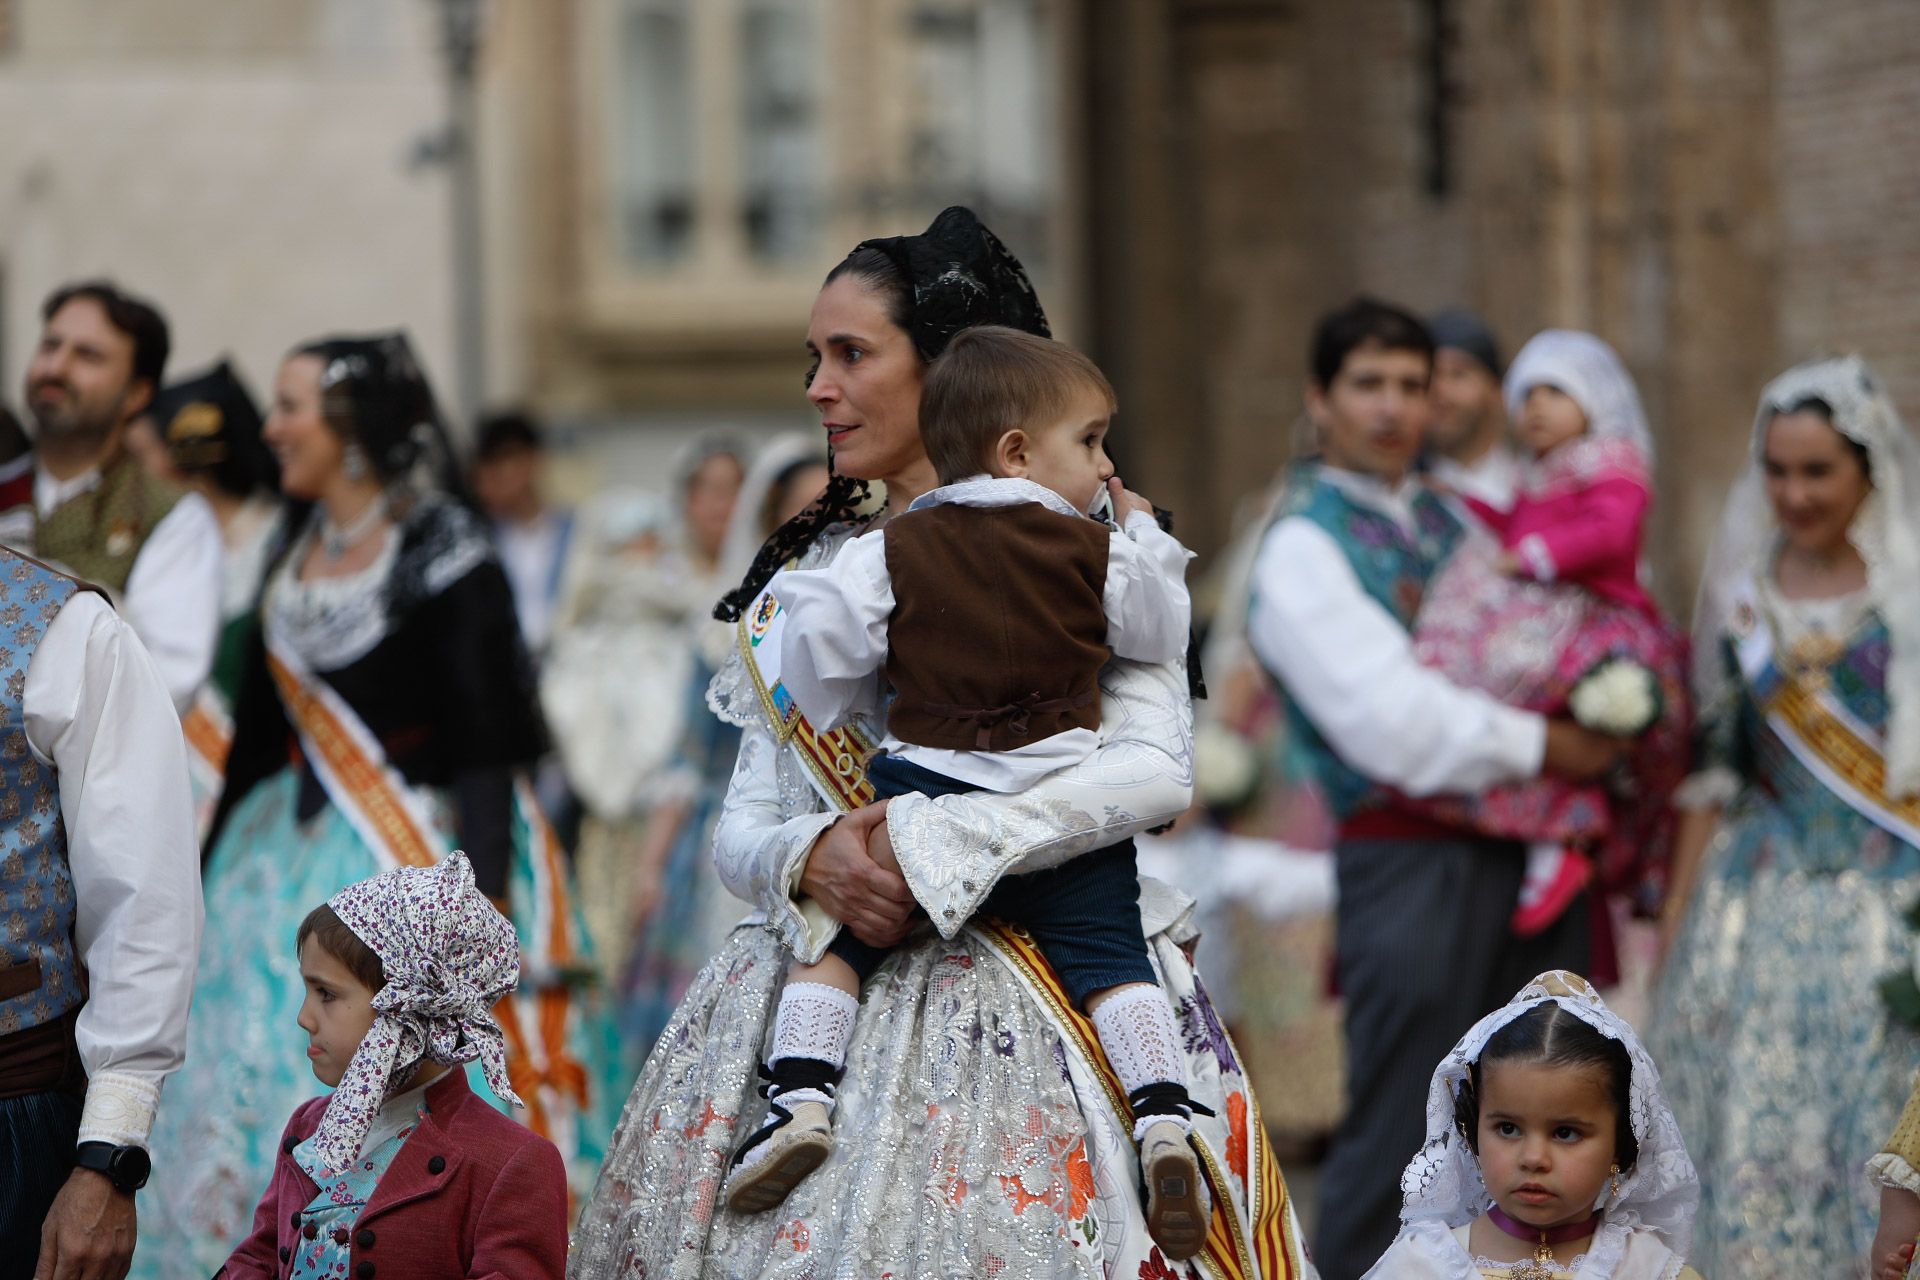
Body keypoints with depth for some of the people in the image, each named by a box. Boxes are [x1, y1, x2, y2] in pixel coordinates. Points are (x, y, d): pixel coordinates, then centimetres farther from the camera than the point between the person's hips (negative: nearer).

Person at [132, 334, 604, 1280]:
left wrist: (480, 897, -21)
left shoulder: (444, 552, -10)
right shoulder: (295, 554, 11)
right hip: (298, 862, 7)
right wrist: (214, 871, 18)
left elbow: (487, 741, -14)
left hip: (419, 848, -7)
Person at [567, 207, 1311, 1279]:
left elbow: (1156, 769, -12)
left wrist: (928, 849, -18)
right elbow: (741, 829, 12)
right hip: (821, 1001, 4)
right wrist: (811, 859, -11)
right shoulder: (810, 569, 18)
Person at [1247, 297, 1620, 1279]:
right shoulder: (1302, 547, -6)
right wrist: (1549, 747, -11)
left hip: (1530, 857, 7)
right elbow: (1391, 721, -16)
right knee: (1394, 1141, -5)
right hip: (1411, 859, -7)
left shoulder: (1456, 522, 17)